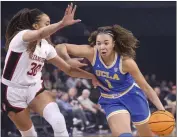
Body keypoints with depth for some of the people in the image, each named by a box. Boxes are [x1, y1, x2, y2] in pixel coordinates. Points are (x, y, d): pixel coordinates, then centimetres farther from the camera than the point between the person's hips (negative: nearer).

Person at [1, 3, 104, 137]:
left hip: (34, 88, 5)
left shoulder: (46, 47, 2)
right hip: (13, 92, -5)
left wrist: (92, 76, -3)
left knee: (58, 120, -21)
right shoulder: (21, 36, -18)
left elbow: (68, 69, 8)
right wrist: (62, 23, -56)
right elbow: (40, 34, -42)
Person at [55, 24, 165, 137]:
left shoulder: (126, 61, -28)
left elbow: (145, 87, -20)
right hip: (111, 101, 1)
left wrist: (161, 109, -27)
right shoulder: (92, 53, -24)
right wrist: (68, 62, -39)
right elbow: (60, 47, -21)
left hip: (132, 96, -1)